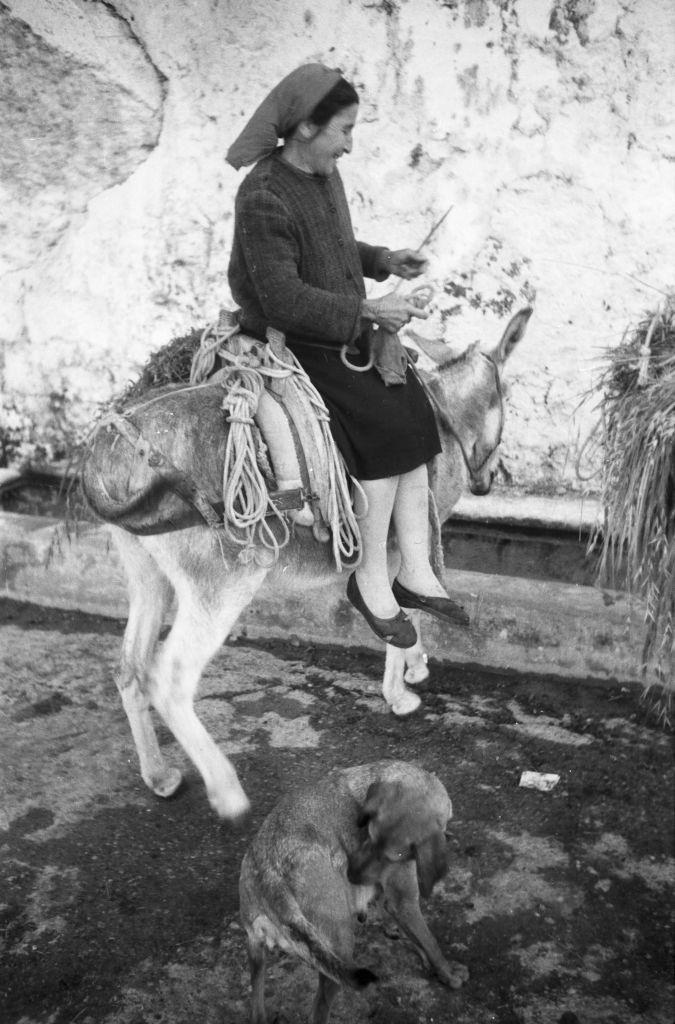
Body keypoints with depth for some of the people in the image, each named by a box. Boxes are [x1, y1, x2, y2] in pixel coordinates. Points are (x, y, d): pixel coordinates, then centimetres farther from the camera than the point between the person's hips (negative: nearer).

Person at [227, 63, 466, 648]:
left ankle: (415, 573, -2)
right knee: (382, 429, -21)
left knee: (414, 416, -8)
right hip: (286, 341, -8)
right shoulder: (264, 199, -21)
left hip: (343, 330, 8)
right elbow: (283, 298, -25)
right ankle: (371, 579, -4)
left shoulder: (323, 174, 7)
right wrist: (367, 312, -24)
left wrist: (383, 261, 6)